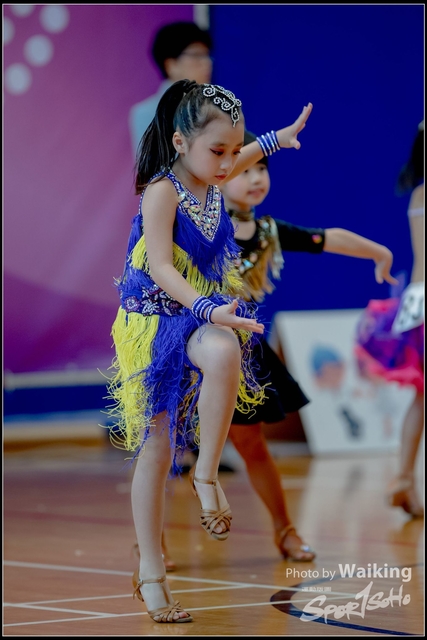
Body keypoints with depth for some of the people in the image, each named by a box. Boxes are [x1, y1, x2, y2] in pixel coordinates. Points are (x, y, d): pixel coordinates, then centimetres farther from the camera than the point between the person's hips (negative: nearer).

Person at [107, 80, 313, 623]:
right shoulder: (162, 191, -18)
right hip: (156, 320, -5)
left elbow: (240, 158, 31)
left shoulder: (209, 181, 4)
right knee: (156, 447, -2)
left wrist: (281, 137, 37)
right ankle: (150, 571, 8)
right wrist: (208, 309, -40)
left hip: (201, 317, 5)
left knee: (224, 352, -34)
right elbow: (161, 268, -28)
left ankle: (207, 473, -18)